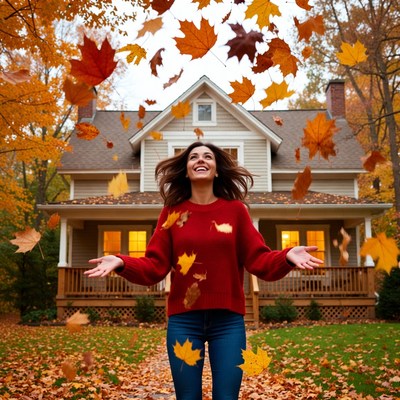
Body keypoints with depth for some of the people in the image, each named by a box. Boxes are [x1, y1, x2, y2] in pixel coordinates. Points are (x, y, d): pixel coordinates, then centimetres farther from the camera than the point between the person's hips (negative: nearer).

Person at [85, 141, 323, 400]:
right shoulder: (172, 212, 4)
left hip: (228, 320, 0)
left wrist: (287, 257, -21)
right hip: (183, 320, 1)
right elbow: (155, 266, 0)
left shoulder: (236, 209, 3)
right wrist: (121, 263, -17)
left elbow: (258, 260, -2)